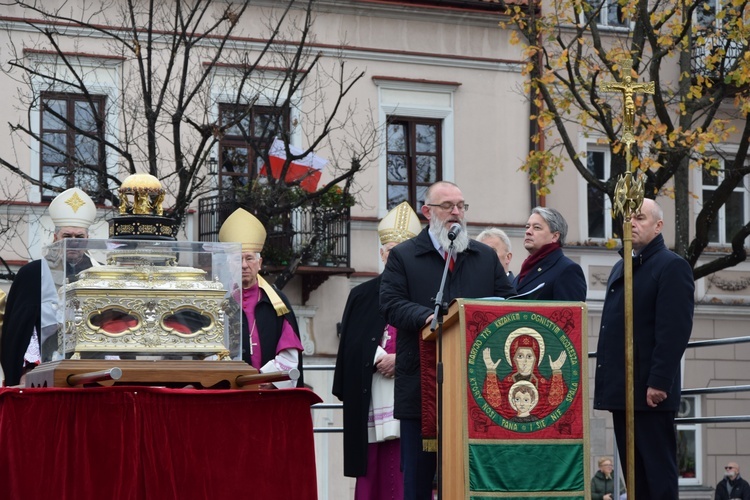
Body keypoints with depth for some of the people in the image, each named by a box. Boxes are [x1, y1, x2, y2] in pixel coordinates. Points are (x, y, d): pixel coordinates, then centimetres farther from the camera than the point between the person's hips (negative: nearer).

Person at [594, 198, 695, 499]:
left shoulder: (672, 266, -7)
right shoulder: (621, 269, 20)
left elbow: (676, 330, -15)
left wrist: (659, 382, -21)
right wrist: (606, 380, 16)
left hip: (651, 392, -8)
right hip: (622, 390, 8)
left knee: (657, 470, -6)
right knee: (632, 471, 9)